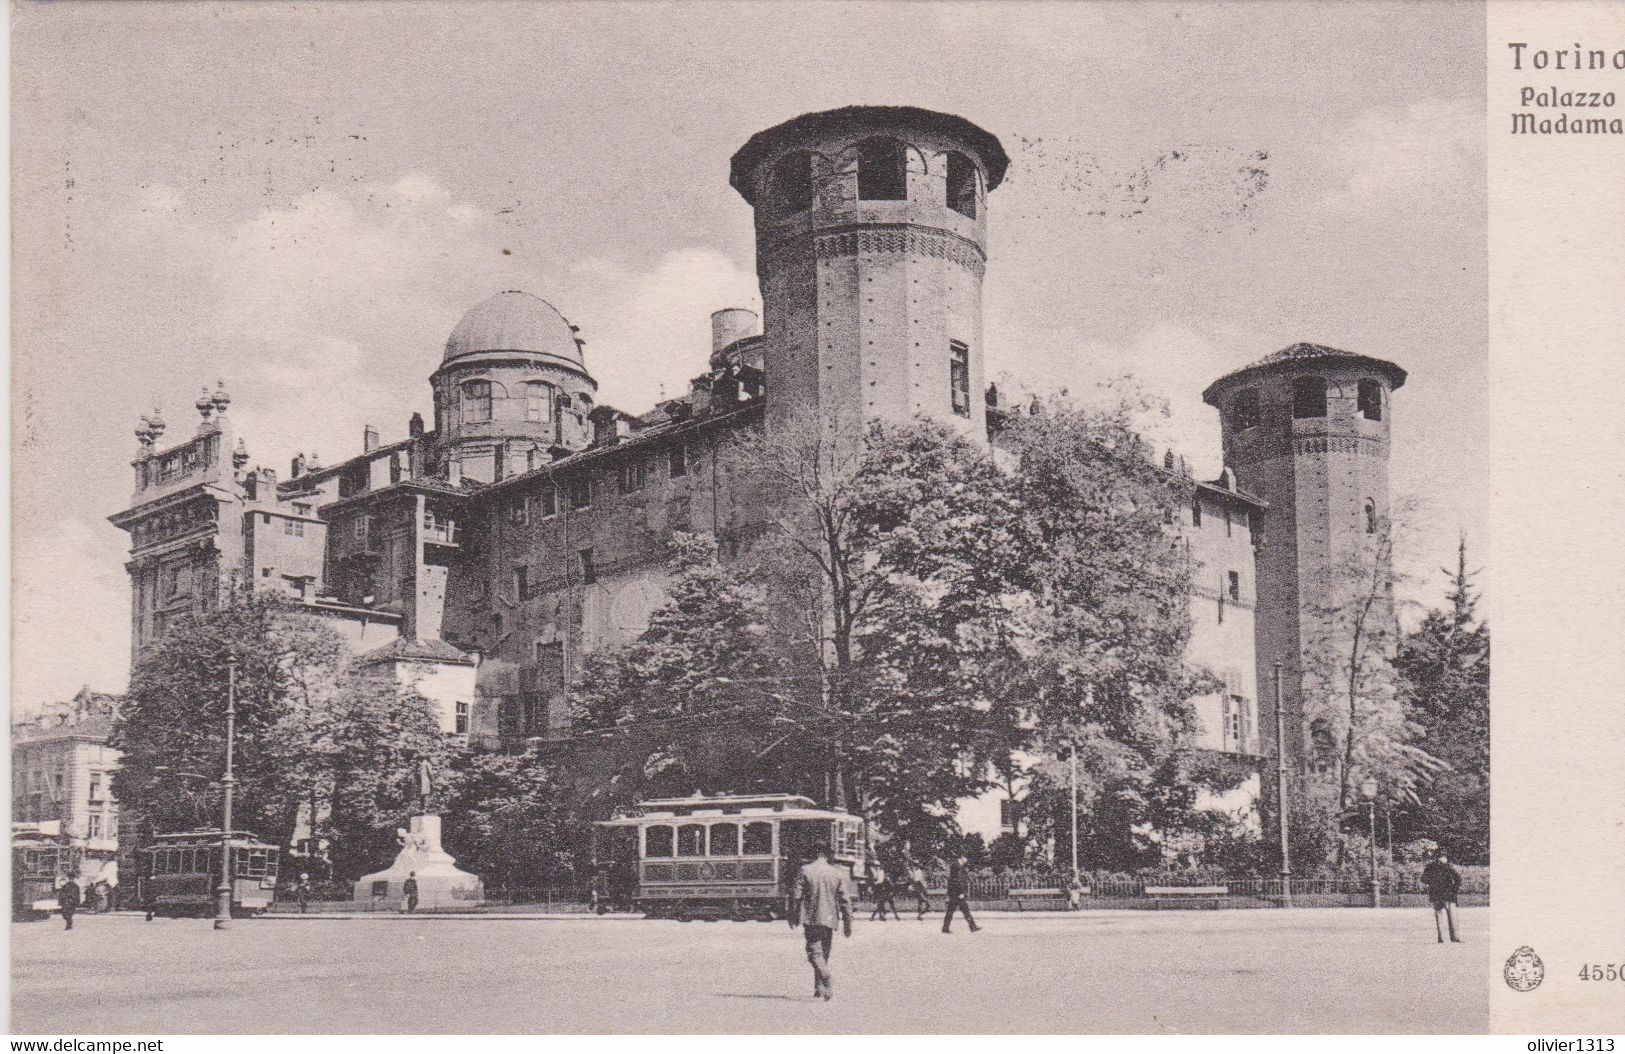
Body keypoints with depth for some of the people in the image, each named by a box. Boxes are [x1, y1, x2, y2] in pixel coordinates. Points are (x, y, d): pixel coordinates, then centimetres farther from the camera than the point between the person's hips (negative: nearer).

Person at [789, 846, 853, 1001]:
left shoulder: (805, 871, -3)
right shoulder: (838, 873, 3)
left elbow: (797, 896, -4)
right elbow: (845, 900, 4)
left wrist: (794, 918, 7)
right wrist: (847, 924, 10)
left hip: (811, 918, -3)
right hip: (829, 919, 3)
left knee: (814, 952, -3)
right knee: (824, 953, 15)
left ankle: (827, 979, -28)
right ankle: (819, 988, 19)